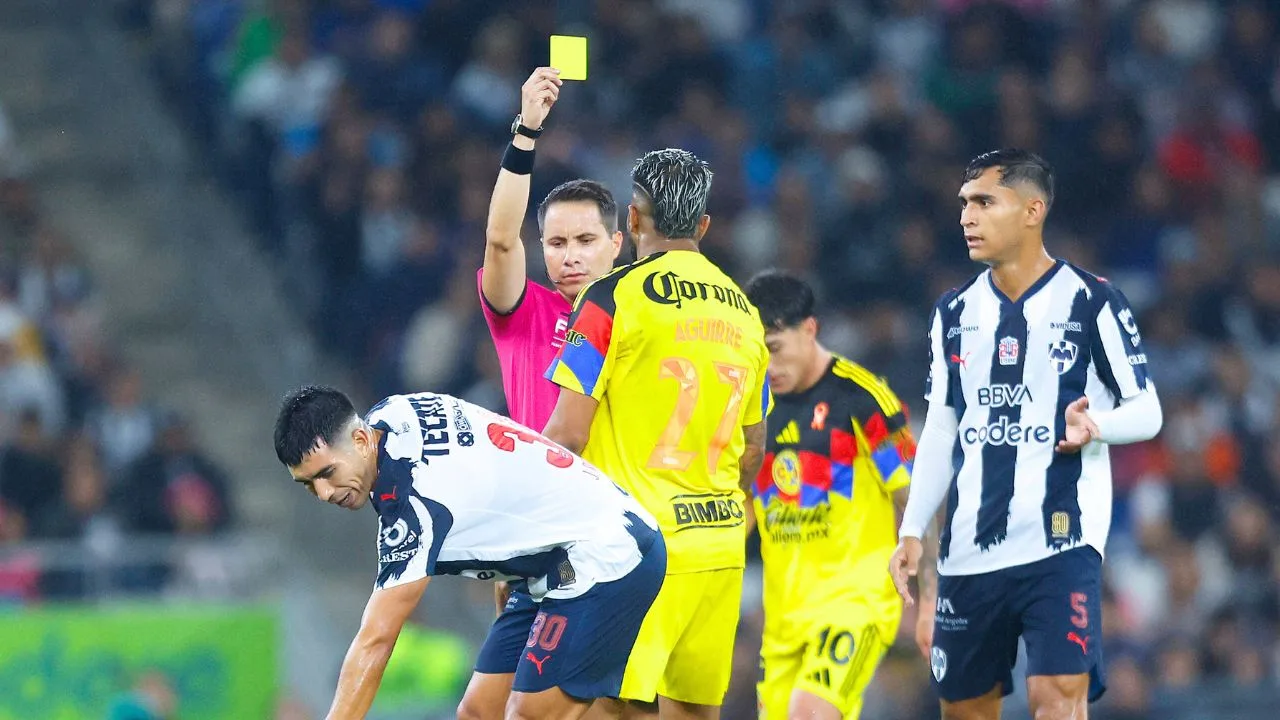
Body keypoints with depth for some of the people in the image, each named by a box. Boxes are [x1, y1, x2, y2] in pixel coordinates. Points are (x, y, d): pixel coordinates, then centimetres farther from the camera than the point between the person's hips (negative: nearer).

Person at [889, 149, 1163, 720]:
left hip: (1061, 540, -6)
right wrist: (912, 531, 12)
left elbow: (1147, 411, 0)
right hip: (968, 549, 6)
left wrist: (1096, 426, -22)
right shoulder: (955, 313, 12)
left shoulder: (1091, 302, -3)